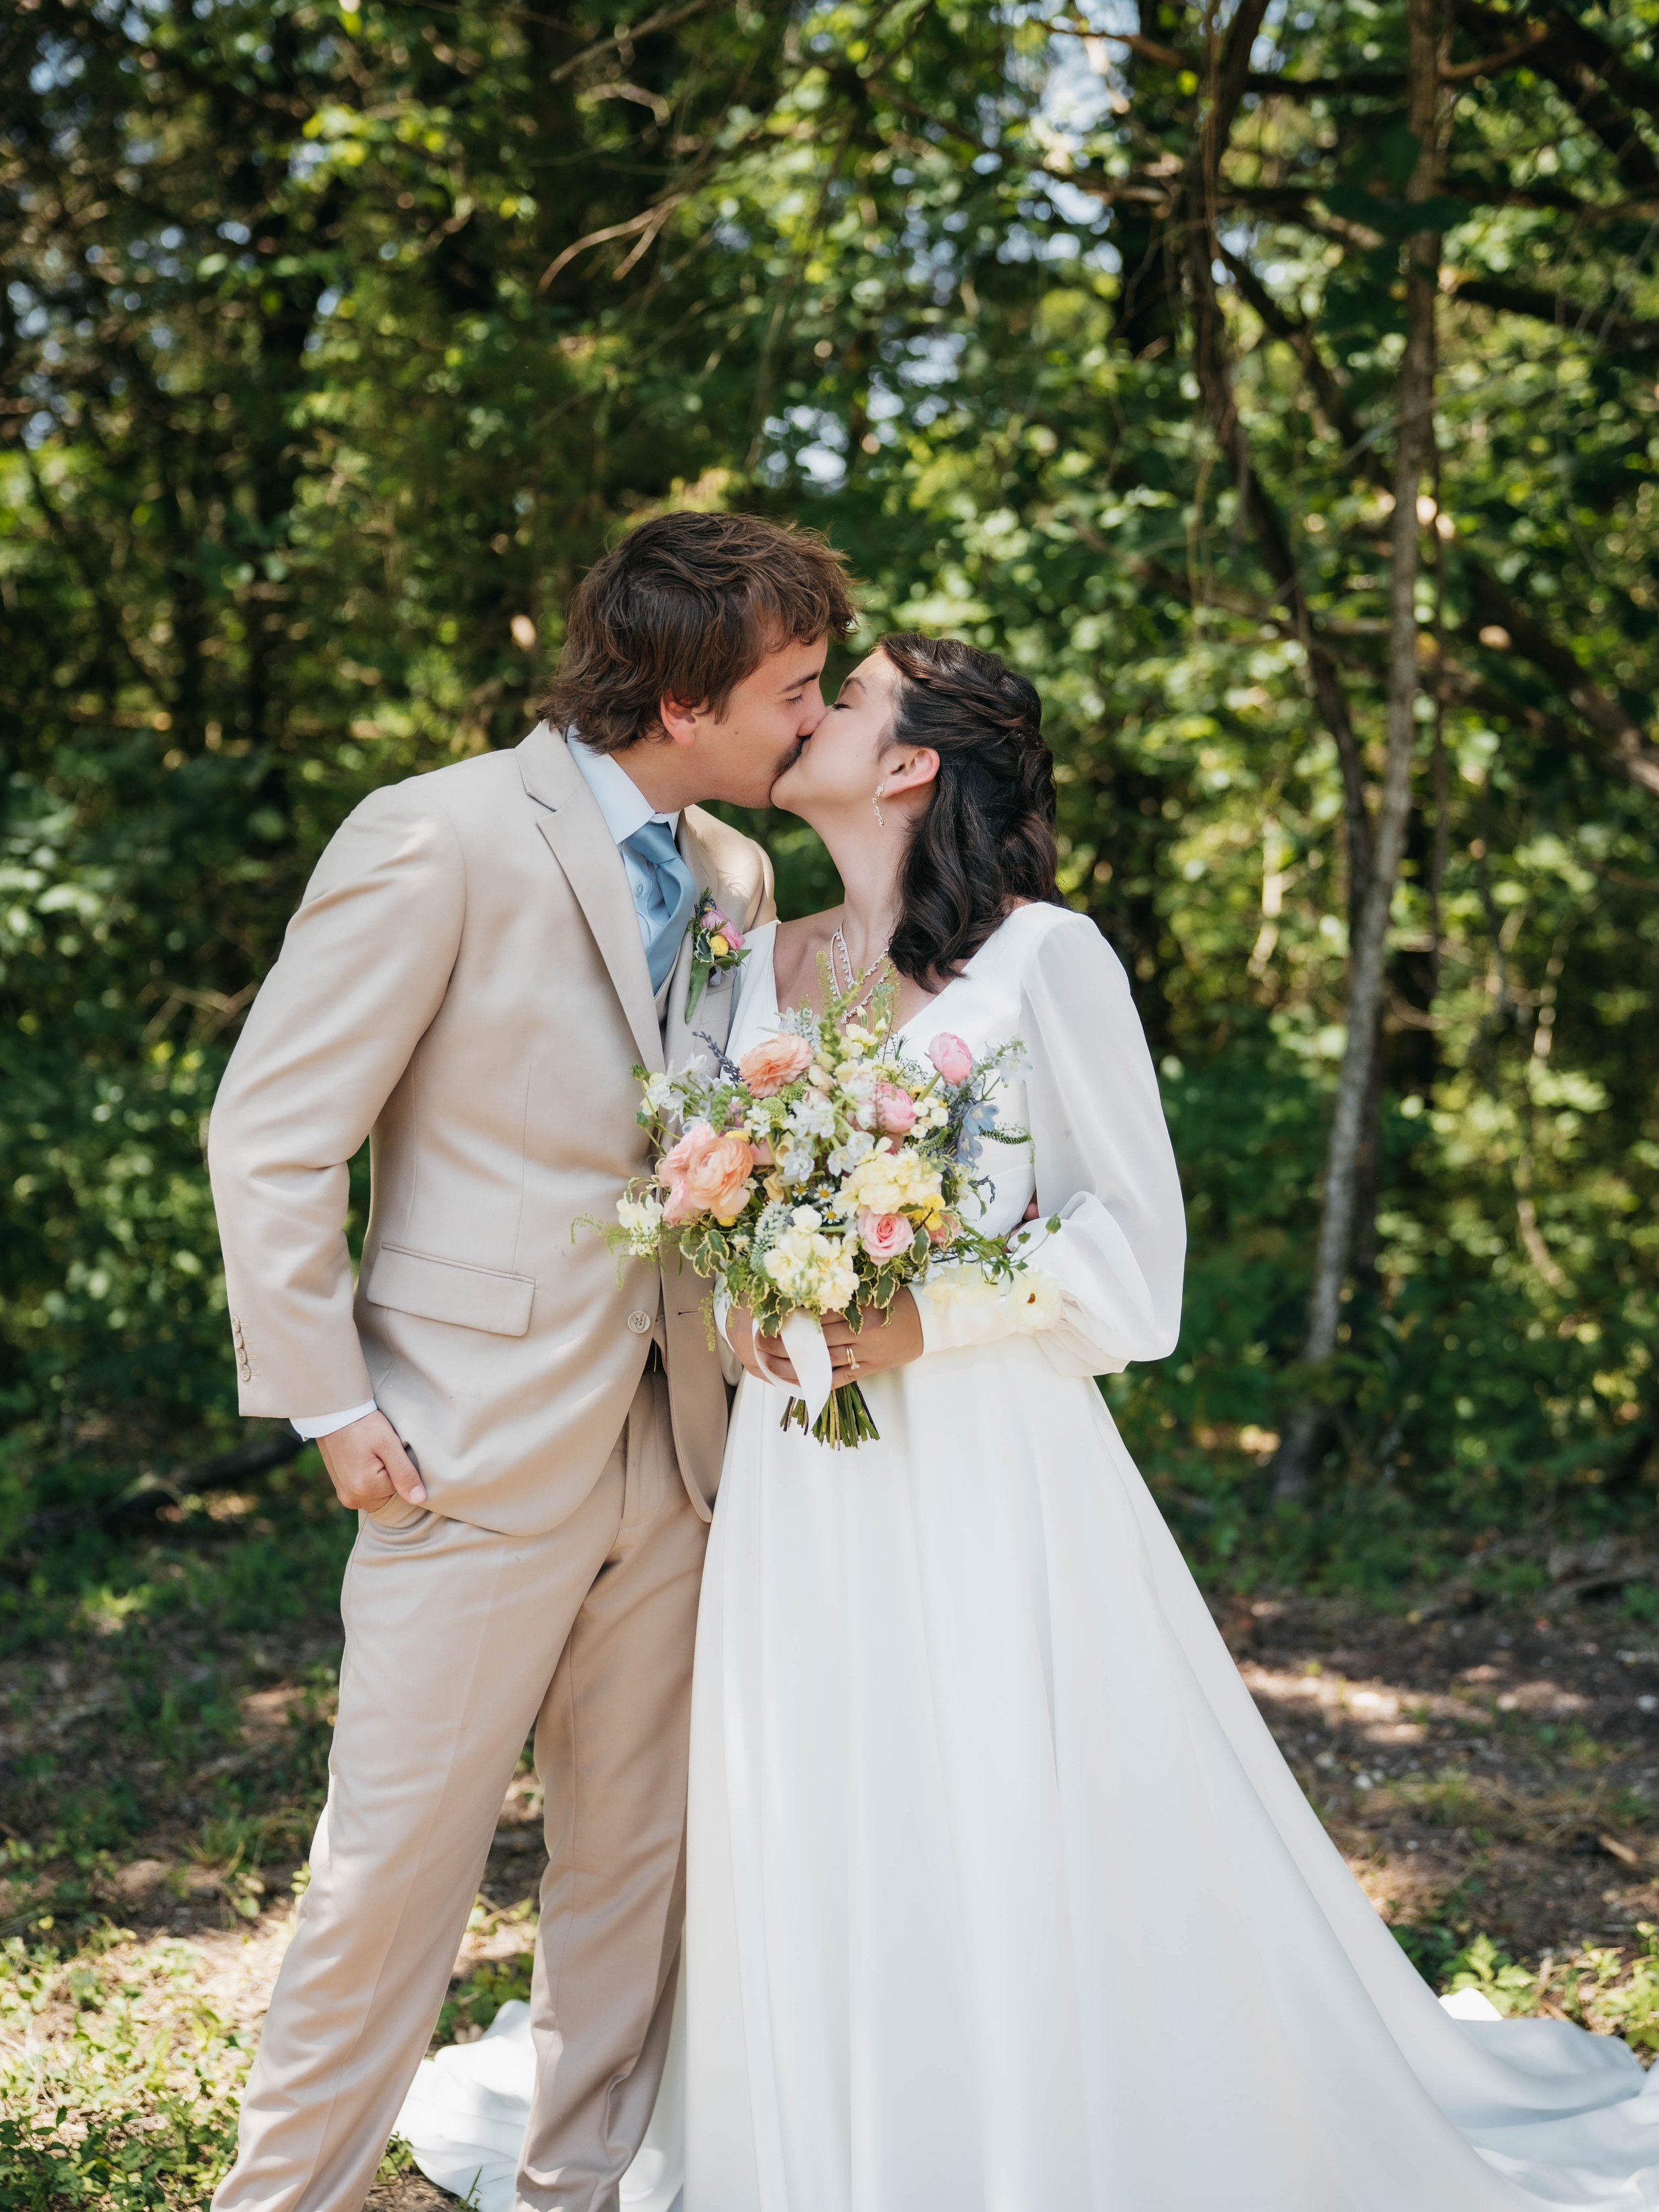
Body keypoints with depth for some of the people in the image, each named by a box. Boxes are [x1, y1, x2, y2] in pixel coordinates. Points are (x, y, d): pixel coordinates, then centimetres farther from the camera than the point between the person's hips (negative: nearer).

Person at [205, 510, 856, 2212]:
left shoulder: (735, 877, 8)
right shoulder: (443, 840, -13)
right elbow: (271, 1139, -10)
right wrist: (331, 1404, -10)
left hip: (671, 1455, 7)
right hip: (480, 1456, -6)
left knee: (637, 1862, 14)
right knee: (398, 1866, 2)